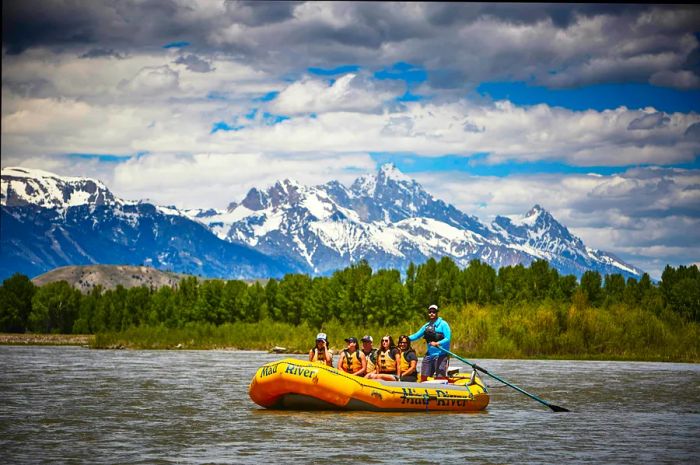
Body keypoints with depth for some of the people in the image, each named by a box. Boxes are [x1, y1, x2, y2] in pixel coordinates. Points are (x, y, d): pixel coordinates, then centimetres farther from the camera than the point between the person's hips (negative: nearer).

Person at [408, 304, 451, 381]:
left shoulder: (443, 324, -5)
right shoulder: (426, 326, 13)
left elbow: (447, 339, -13)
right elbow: (416, 335, 20)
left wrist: (437, 344, -28)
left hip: (441, 355, -6)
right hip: (429, 354, 6)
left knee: (440, 377, -9)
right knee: (423, 377, 7)